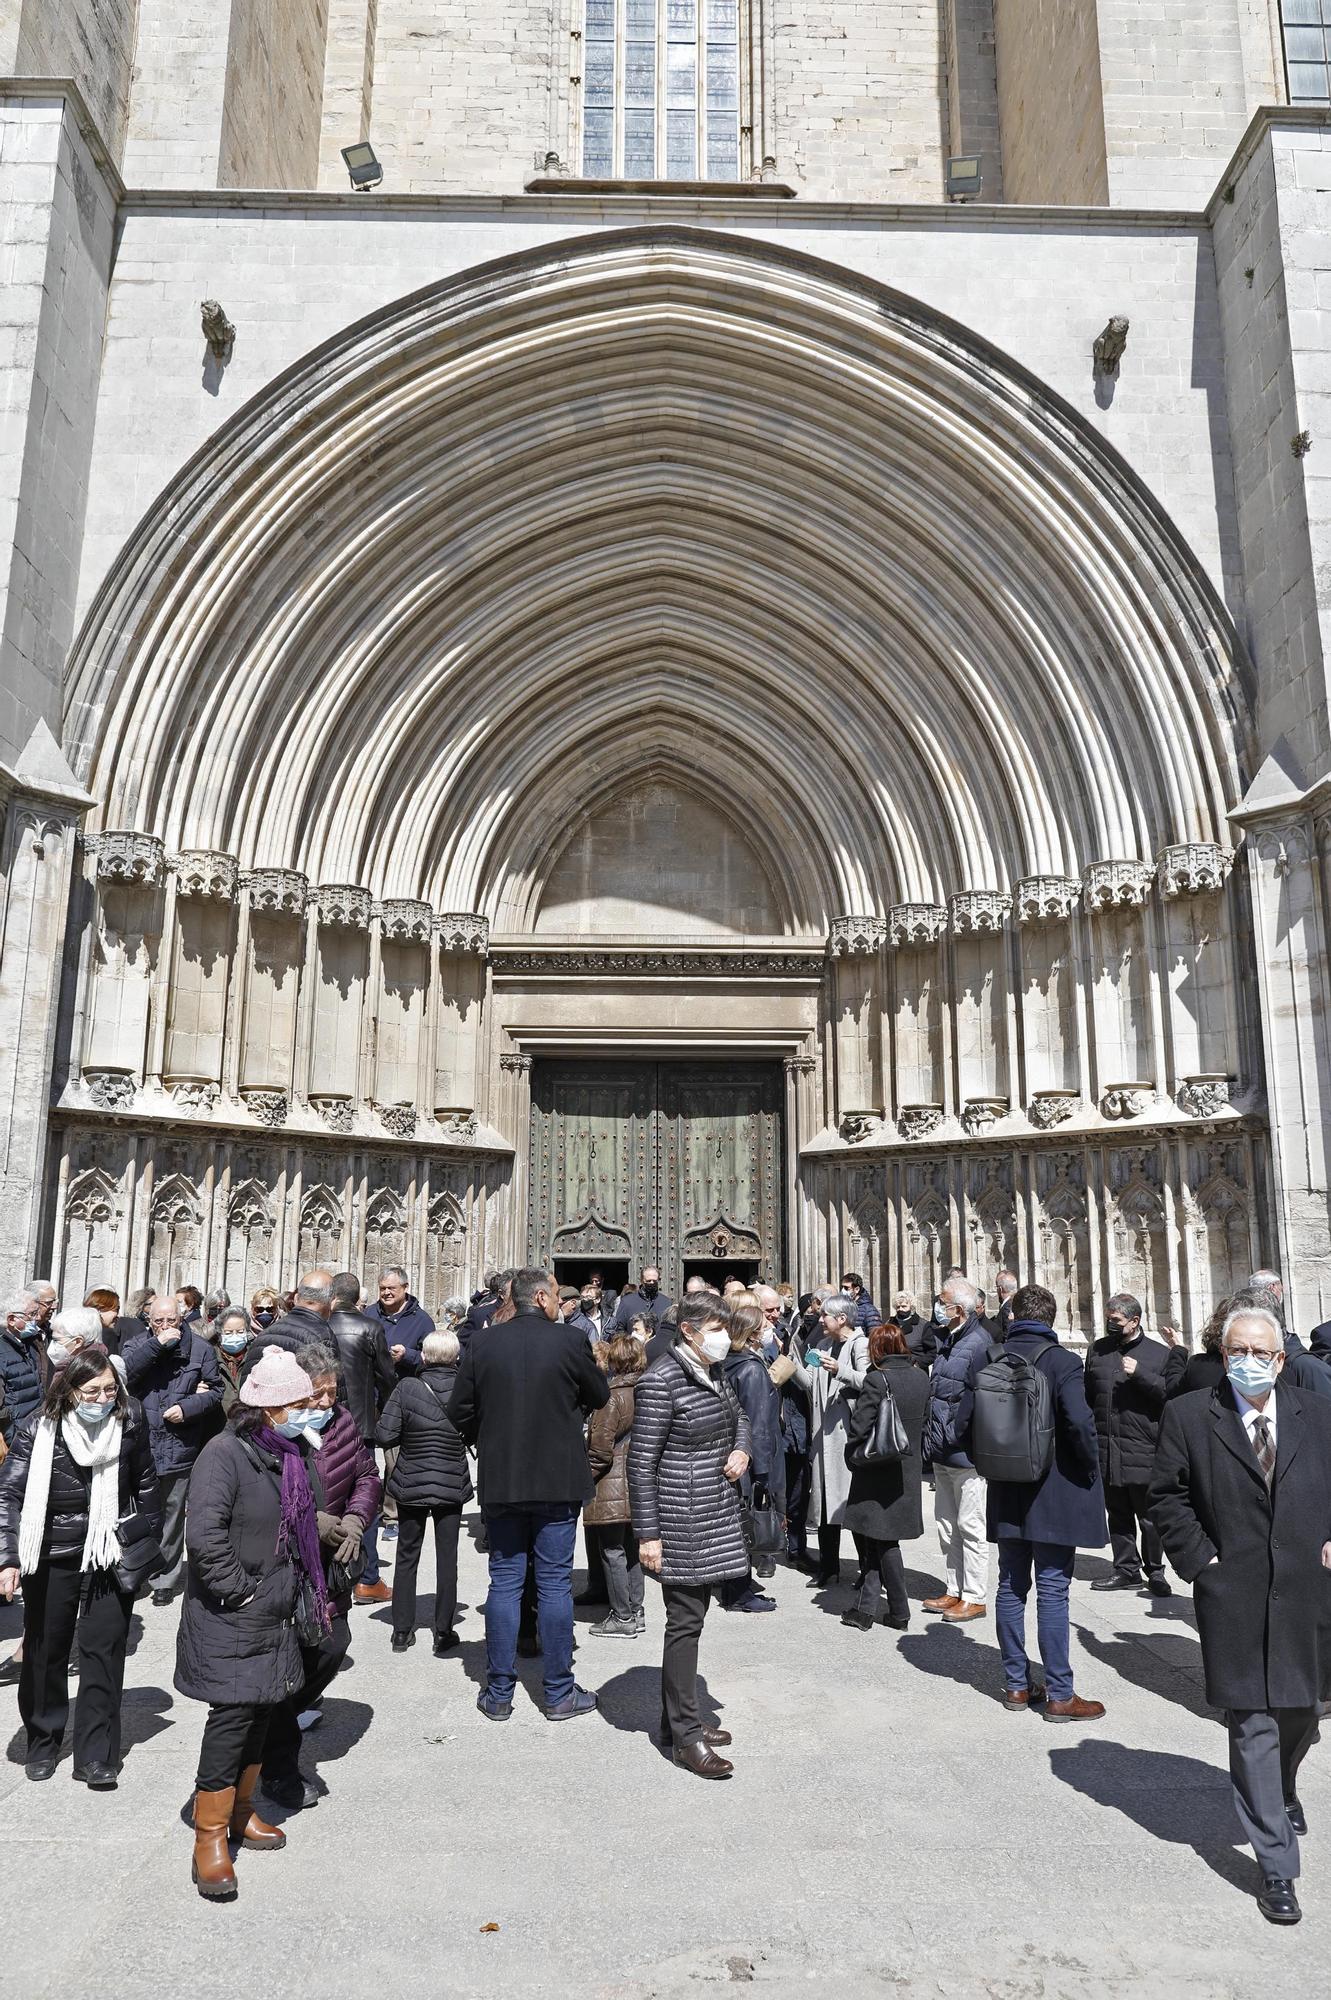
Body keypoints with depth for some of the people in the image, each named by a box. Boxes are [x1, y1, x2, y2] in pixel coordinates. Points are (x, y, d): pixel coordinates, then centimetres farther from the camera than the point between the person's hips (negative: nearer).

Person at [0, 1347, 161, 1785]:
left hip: (111, 1555, 0)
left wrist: (151, 1543, 10)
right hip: (51, 1557, 0)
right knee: (45, 1651, 15)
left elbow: (144, 1484, 5)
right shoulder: (39, 1429, -16)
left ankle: (96, 1756, 11)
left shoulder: (129, 1420, -10)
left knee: (103, 1652, 0)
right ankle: (43, 1742, 36)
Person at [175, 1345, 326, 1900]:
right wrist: (238, 1589, -21)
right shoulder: (225, 1453, -20)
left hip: (274, 1617, 8)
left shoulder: (284, 1456, 7)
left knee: (261, 1714, 16)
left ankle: (239, 1810, 33)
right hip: (229, 1622, -8)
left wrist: (301, 1593, 15)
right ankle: (210, 1838, 7)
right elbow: (203, 1533, -29)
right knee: (231, 1717, -5)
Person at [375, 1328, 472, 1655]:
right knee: (447, 1558, 10)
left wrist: (409, 1435, 4)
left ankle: (402, 1631, 20)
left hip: (411, 1485, 0)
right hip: (452, 1484, 0)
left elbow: (384, 1437, -14)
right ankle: (444, 1632, 15)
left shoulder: (407, 1388, -14)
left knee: (407, 1557, 15)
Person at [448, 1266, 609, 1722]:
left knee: (504, 1582, 11)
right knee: (555, 1583, 6)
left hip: (500, 1480, 2)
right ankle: (559, 1693, 13)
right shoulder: (569, 1341, -11)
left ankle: (499, 1693, 16)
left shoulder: (483, 1343, -3)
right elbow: (599, 1397, 3)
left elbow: (459, 1410, 2)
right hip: (558, 1479, -2)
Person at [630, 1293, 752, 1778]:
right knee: (685, 1620, -1)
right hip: (682, 1519, -8)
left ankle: (677, 1719, 27)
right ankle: (685, 1735, 9)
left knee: (692, 1615, 15)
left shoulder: (712, 1374, 8)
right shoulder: (661, 1382, -18)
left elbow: (739, 1419, 25)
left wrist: (741, 1449, 2)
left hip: (716, 1514, 8)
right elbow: (641, 1461, -17)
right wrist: (647, 1533, -17)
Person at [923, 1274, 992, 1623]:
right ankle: (955, 1591, 27)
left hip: (965, 1454, -9)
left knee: (970, 1526, 1)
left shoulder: (978, 1343, -17)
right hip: (942, 1452, 9)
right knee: (946, 1524, 16)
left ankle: (975, 1597, 12)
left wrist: (954, 1438, -16)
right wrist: (932, 1437, 13)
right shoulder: (946, 1340, 11)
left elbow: (976, 1399, -21)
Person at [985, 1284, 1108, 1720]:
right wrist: (1091, 1469, -5)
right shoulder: (1062, 1362, -13)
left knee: (1011, 1585, 12)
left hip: (1007, 1492, 4)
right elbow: (1080, 1423, -22)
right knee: (1052, 1591, 1)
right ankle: (1060, 1695, 7)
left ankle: (1016, 1684, 21)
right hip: (1055, 1493, -4)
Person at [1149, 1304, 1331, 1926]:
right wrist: (1199, 1559, -8)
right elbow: (1167, 1496, -2)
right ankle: (1276, 1868, 13)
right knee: (1253, 1728, 0)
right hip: (1235, 1597, -3)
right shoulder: (1188, 1417, -5)